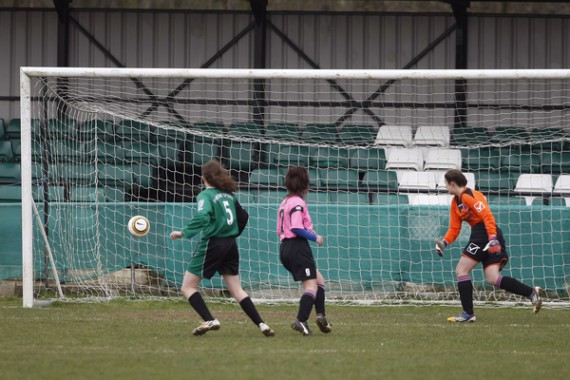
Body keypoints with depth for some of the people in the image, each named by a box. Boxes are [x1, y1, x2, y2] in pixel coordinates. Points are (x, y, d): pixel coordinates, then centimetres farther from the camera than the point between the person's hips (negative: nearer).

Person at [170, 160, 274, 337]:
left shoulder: (206, 195, -10)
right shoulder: (228, 195, 11)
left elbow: (202, 218, -28)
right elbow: (243, 216, 21)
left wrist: (184, 233, -22)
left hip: (212, 244, -7)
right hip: (231, 246, 7)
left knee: (187, 288, 3)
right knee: (237, 290, 11)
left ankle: (210, 320, -13)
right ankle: (261, 324, -1)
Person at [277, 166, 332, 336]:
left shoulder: (284, 203, 16)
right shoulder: (298, 203, -12)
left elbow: (280, 231, 19)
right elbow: (296, 228, -22)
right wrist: (314, 237, -11)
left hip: (285, 246, 9)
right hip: (298, 247, -9)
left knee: (319, 279, 17)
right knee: (311, 285, -8)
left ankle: (321, 315, 5)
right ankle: (301, 320, -21)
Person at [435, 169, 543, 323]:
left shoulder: (468, 196, -8)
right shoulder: (456, 202, 22)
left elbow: (487, 215, -18)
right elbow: (454, 229, 21)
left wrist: (492, 238, -28)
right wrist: (444, 242, 3)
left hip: (485, 234, -9)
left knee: (461, 270, -5)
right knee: (493, 279, -2)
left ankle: (468, 313, -7)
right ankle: (531, 292, -7)